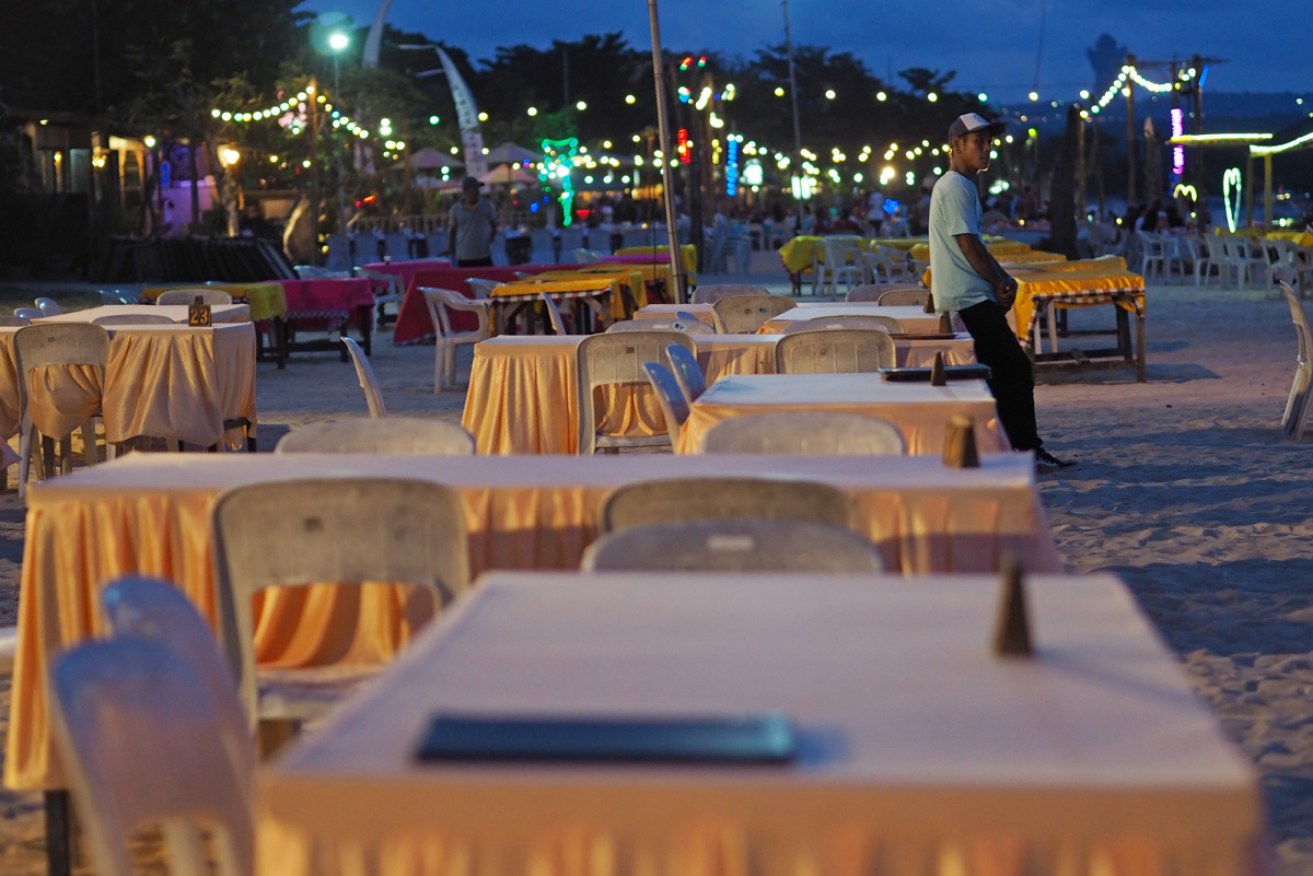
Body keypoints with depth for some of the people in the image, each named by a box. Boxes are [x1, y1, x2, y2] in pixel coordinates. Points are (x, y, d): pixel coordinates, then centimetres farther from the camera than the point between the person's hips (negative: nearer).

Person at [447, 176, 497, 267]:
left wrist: (490, 241, 5)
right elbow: (453, 230, 8)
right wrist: (451, 250, 2)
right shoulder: (456, 209, -1)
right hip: (464, 257, -1)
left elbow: (493, 225, 14)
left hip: (484, 256, 1)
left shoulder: (486, 206, 1)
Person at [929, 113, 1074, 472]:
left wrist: (1002, 279, 8)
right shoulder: (955, 187, -13)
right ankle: (1026, 450, -8)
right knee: (1016, 369, -10)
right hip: (970, 299, -11)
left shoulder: (962, 186, 20)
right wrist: (1000, 283, -8)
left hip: (970, 300, 11)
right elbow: (968, 244, -18)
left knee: (1004, 372, 13)